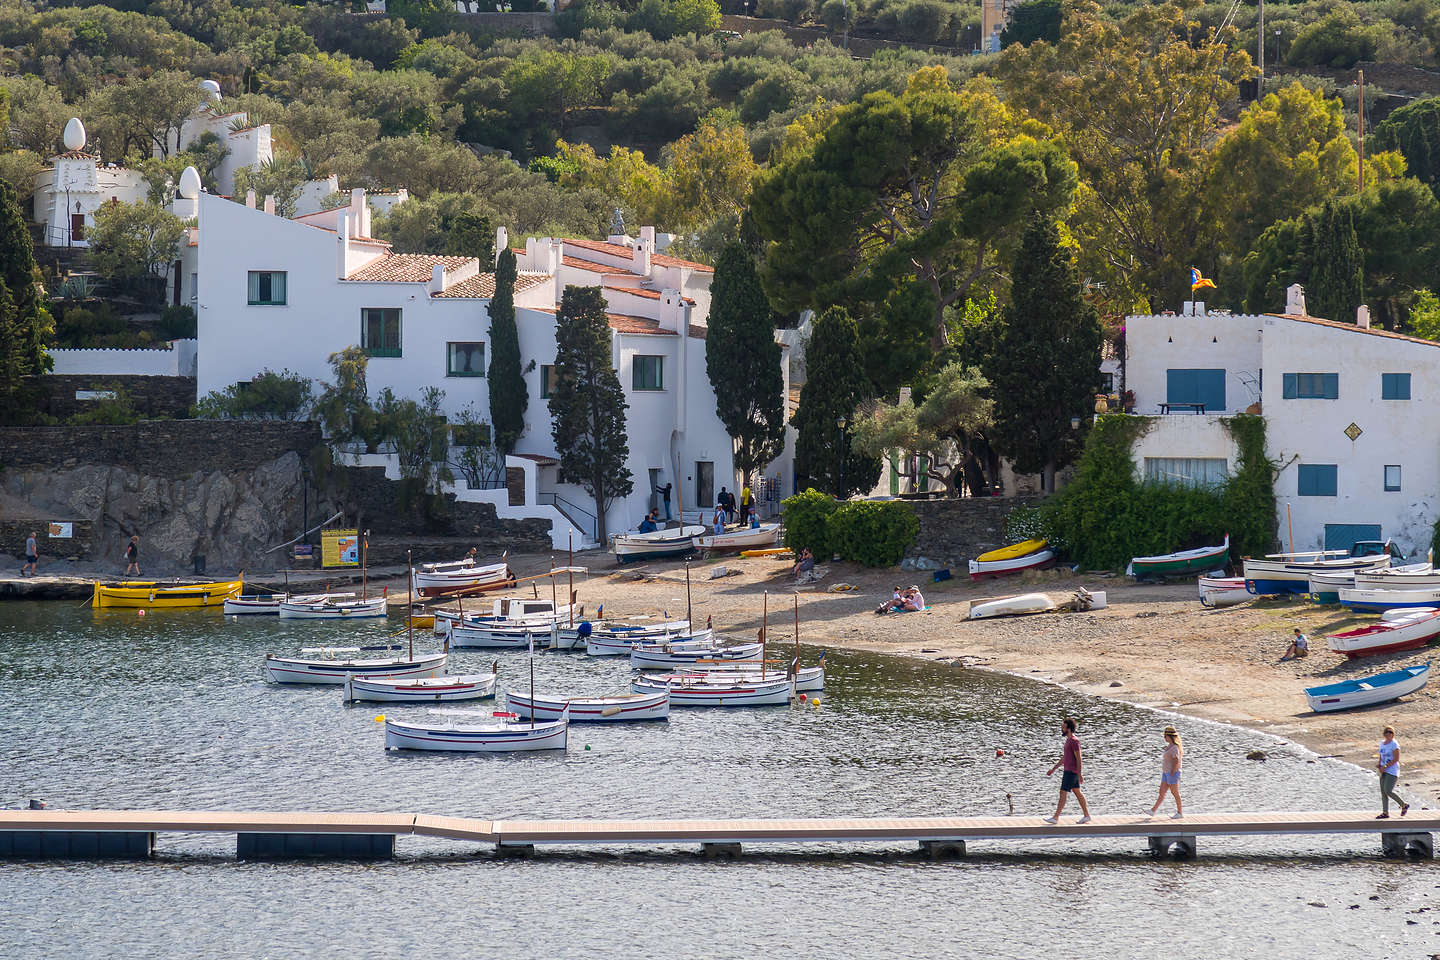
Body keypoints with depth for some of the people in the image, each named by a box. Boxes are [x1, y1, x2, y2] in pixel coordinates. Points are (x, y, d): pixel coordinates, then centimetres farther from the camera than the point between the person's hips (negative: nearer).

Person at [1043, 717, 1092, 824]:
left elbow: (1078, 759, -20)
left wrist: (1080, 775, -22)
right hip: (1068, 770, 10)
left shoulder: (1074, 741, -17)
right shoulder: (1068, 740, 14)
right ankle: (1086, 815, 19)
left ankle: (1056, 818, -10)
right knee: (1077, 792, 14)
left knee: (1063, 792, -10)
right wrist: (1053, 769, 23)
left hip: (1072, 772, -10)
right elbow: (1064, 758, 23)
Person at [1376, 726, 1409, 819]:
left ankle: (1404, 805, 6)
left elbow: (1396, 759, -16)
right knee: (1383, 792, 3)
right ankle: (1385, 813, 6)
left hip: (1392, 771, -8)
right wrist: (1379, 765, 3)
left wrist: (1385, 766, -18)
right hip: (1384, 772, 8)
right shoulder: (1382, 743, 12)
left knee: (1388, 791, -13)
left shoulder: (1394, 744, -12)